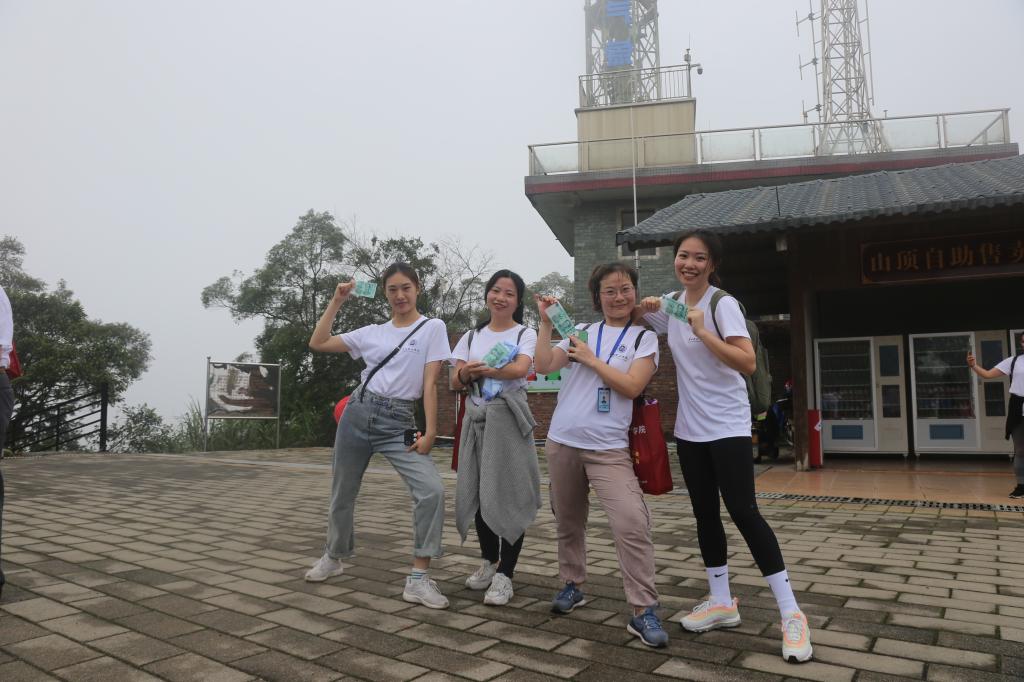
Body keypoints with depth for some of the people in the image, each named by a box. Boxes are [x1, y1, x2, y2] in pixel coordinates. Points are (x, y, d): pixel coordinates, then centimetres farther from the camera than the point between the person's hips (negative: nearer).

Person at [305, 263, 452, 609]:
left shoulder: (433, 328, 0)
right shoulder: (372, 333, 11)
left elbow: (429, 384, -5)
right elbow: (318, 344, 12)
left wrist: (430, 431, -12)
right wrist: (336, 301, 9)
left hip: (398, 421, -3)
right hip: (358, 414, 4)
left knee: (432, 490, -20)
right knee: (342, 493, 14)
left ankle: (418, 579, -11)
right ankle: (333, 558, 41)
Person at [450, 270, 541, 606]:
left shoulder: (525, 334, 1)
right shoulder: (472, 336, 13)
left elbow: (520, 368, -19)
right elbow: (455, 382, 7)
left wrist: (479, 369, -26)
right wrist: (465, 375, -15)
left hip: (508, 418, -4)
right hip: (476, 418, 4)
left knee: (508, 494, -5)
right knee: (477, 493, 7)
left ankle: (505, 574, 3)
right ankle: (489, 562, 26)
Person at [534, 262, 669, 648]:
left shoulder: (644, 338, 3)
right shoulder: (581, 331, 10)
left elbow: (632, 387, -11)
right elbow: (544, 367, 0)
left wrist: (589, 359, -8)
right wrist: (546, 323, -4)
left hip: (609, 448, -3)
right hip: (562, 441, 3)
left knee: (632, 523, -15)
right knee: (568, 520, 15)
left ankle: (643, 611, -6)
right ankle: (572, 585, 35)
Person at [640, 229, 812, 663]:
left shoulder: (723, 304, -14)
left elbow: (748, 363, -24)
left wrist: (703, 331, -32)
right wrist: (645, 311, 2)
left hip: (727, 426, -6)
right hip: (689, 427, 7)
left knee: (742, 512, -9)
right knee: (705, 513, 12)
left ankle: (791, 614, 3)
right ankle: (722, 603, 25)